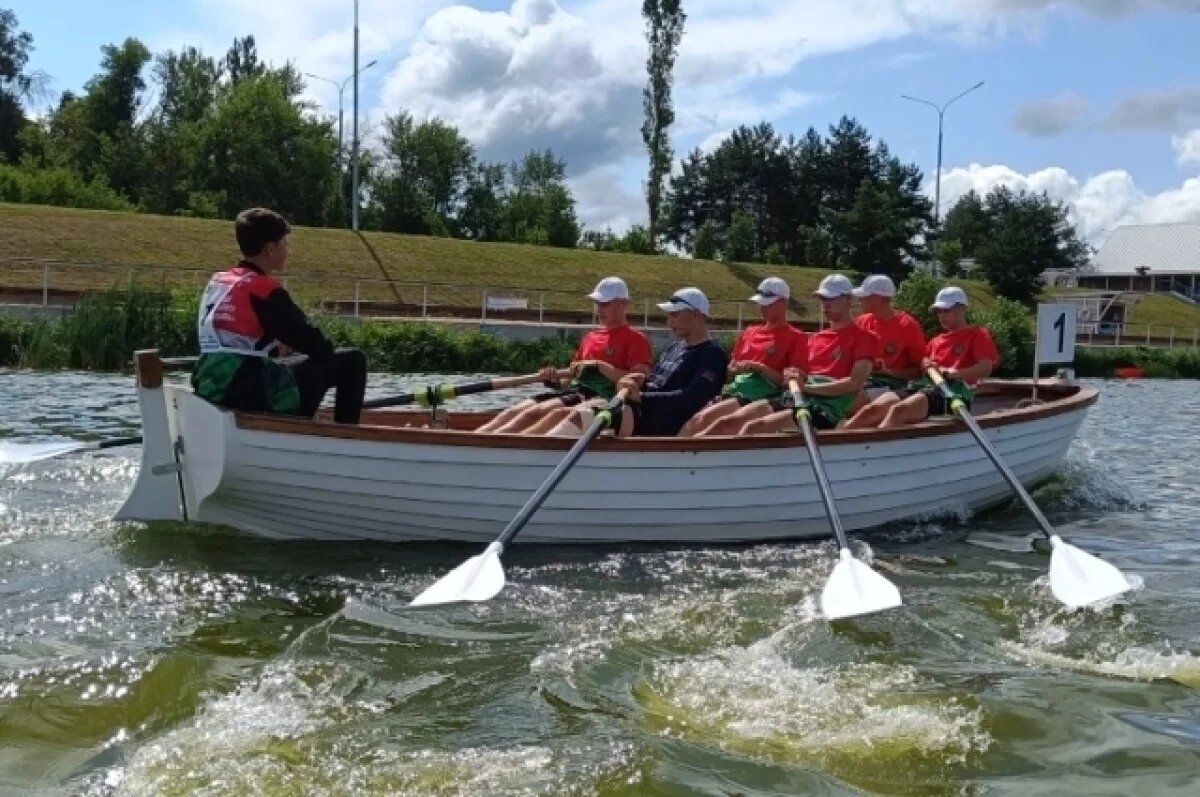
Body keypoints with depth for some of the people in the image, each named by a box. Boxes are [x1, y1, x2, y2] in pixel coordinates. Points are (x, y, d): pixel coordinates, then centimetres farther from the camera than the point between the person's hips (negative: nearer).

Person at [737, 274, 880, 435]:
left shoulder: (863, 338, 3)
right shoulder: (815, 338, 24)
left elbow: (855, 383, -10)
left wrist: (808, 387, -14)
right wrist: (791, 376, 0)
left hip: (828, 409, -6)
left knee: (753, 427, -28)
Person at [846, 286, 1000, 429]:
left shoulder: (977, 334, 9)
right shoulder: (936, 340, 31)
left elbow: (986, 368, -7)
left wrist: (951, 373, -18)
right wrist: (924, 364, 3)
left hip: (953, 392, -6)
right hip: (924, 385, 7)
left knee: (898, 410, -36)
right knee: (871, 410, -21)